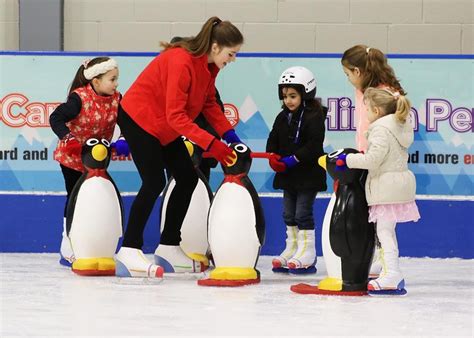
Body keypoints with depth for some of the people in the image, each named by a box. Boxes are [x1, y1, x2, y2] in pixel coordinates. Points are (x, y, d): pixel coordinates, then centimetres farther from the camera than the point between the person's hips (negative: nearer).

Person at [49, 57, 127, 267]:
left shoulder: (116, 99, -5)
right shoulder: (80, 99, -23)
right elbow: (56, 118, -22)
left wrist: (124, 140, -19)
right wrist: (67, 138, -34)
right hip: (72, 157, -6)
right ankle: (68, 250, 4)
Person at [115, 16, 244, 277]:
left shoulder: (209, 65, -3)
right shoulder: (181, 61, -31)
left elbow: (209, 103, 6)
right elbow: (176, 115, -32)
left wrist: (228, 133, -7)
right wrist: (210, 144, -35)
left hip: (164, 127, 9)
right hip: (138, 118, -9)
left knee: (188, 178, 5)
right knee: (154, 182, -16)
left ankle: (169, 247, 14)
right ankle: (129, 251, -14)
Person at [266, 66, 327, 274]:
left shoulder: (314, 117, -13)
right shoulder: (282, 118, 10)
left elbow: (314, 145, -20)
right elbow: (273, 139, 10)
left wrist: (294, 159, -24)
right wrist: (273, 157, -10)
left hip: (308, 174, -8)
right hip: (288, 175, 8)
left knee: (303, 213, -5)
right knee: (288, 214, 12)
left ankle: (307, 253, 2)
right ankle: (292, 248, 22)